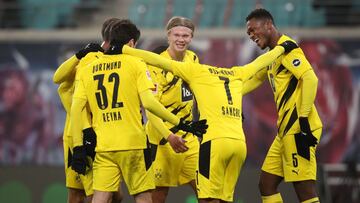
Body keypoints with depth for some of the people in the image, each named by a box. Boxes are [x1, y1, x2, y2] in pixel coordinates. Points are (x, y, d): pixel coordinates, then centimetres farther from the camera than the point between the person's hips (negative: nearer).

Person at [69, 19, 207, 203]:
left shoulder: (87, 70, 9)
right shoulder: (135, 64, 0)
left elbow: (75, 110, 2)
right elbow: (148, 102, -12)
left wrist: (78, 148, 4)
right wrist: (180, 124, -6)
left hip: (103, 147, 2)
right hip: (133, 143, -2)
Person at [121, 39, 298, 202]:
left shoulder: (196, 71, 8)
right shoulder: (236, 74, 24)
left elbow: (158, 61, 6)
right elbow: (259, 63, 40)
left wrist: (124, 49, 12)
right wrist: (282, 48, 58)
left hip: (215, 141, -6)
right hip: (240, 143, 6)